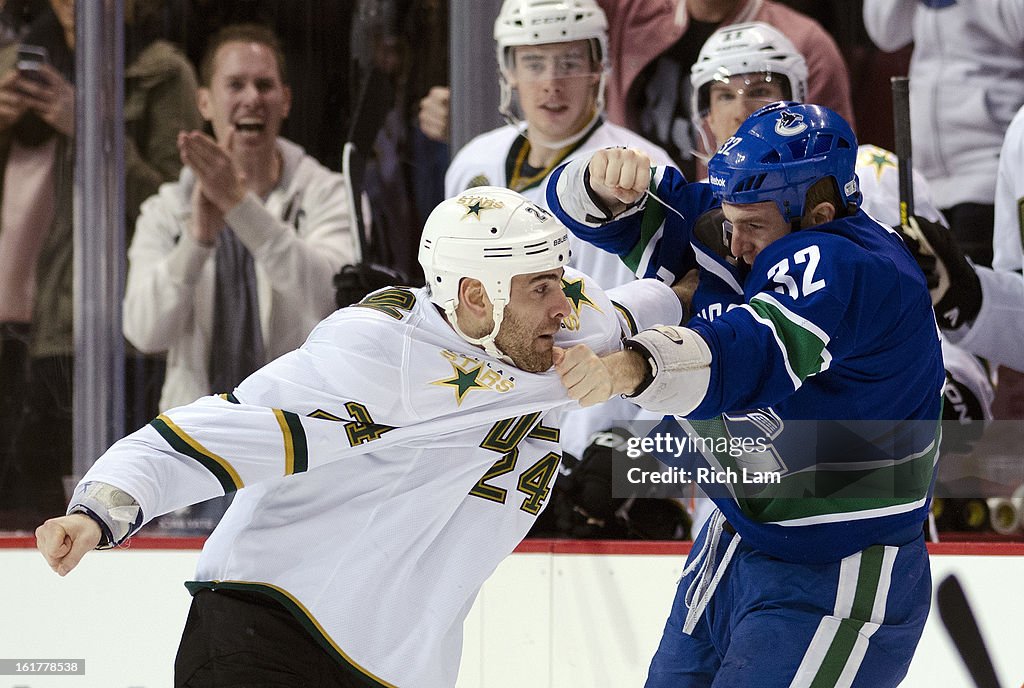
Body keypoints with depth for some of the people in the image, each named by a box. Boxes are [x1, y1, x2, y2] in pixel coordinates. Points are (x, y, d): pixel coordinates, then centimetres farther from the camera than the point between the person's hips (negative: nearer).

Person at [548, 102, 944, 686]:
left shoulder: (856, 269, -26)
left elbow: (762, 351, -44)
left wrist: (630, 368, -61)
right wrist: (607, 185, -24)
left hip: (840, 583, -9)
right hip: (733, 550, 9)